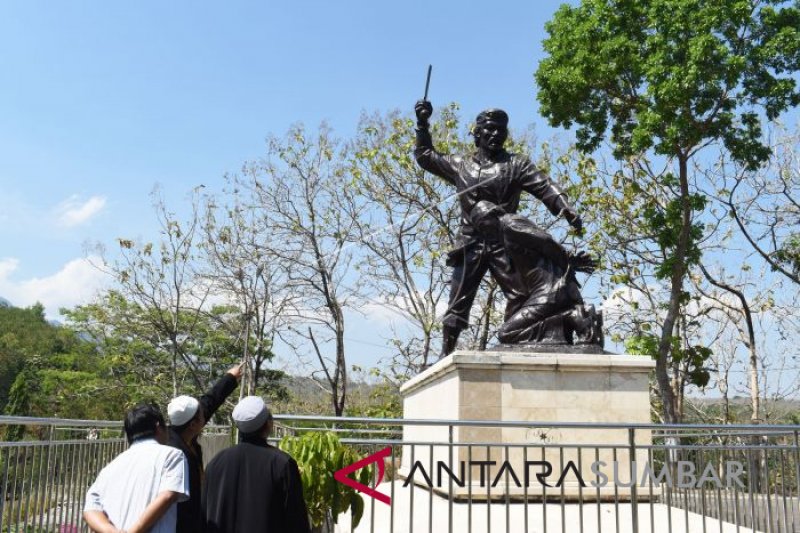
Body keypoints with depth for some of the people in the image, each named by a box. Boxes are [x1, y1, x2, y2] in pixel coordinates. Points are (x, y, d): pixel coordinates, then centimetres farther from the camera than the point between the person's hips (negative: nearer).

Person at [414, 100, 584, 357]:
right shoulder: (460, 165, 17)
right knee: (458, 303, 1)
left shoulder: (516, 164, 11)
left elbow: (545, 188, 0)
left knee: (519, 298, -10)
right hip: (470, 244, 1)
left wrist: (567, 210, -17)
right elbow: (425, 156, 28)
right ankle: (446, 354, 6)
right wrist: (422, 123, 20)